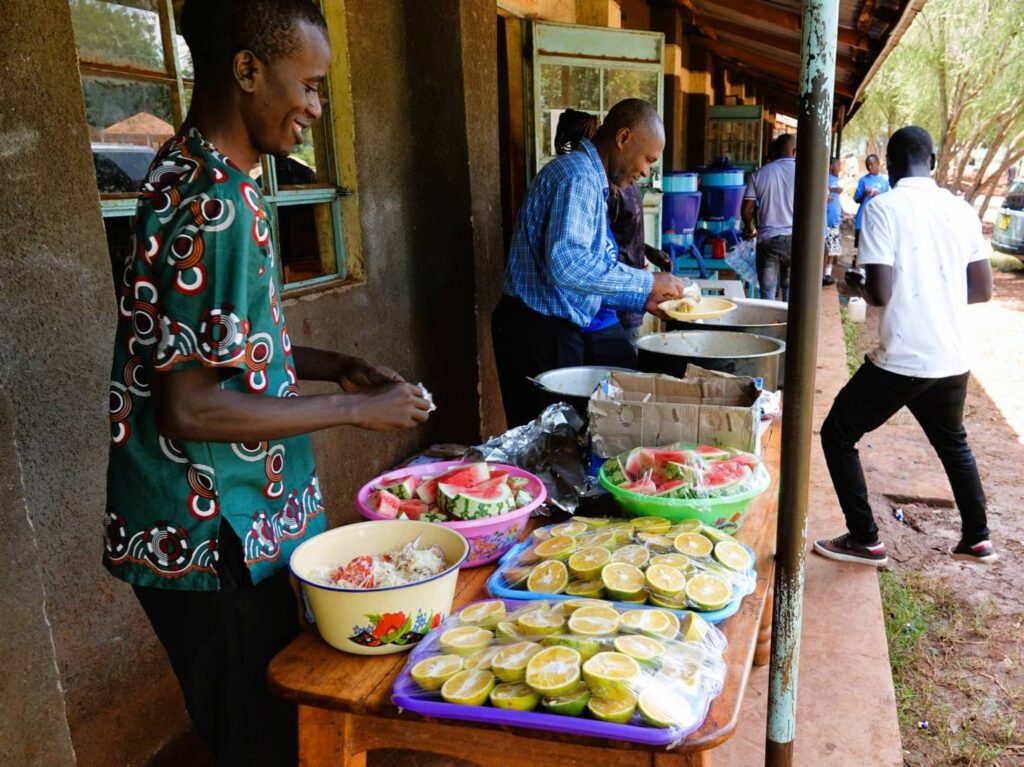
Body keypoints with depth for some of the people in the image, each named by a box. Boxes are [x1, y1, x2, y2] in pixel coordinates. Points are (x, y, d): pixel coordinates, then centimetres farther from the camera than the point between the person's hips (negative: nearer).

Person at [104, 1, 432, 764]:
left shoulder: (195, 177, 7)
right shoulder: (215, 208, -23)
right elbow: (188, 409, -24)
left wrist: (330, 365, 6)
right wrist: (356, 409, -16)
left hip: (237, 522, 9)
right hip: (215, 539, -9)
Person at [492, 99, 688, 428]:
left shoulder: (590, 178, 16)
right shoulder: (578, 175, -17)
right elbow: (567, 264, -31)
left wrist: (643, 300, 10)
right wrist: (647, 282, -22)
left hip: (568, 326, 10)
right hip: (541, 332, -10)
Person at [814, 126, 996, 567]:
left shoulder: (883, 208, -11)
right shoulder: (961, 210, 5)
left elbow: (880, 294, -17)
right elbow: (983, 289, 9)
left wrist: (855, 283, 3)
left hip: (900, 361, -6)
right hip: (952, 360, 6)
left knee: (838, 436, 12)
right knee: (953, 443, 29)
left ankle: (865, 541, 15)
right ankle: (976, 539, 38)